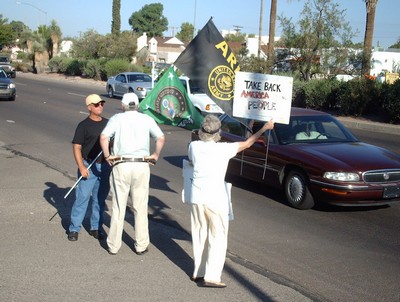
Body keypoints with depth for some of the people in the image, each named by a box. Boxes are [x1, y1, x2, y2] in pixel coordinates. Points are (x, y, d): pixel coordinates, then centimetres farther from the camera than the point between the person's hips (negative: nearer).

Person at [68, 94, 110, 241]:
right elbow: (76, 147, -8)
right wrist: (81, 167, -16)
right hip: (89, 167, -5)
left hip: (105, 167, 5)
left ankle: (96, 228, 21)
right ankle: (74, 229, 5)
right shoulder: (84, 125, -5)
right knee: (82, 198, -4)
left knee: (100, 199, 10)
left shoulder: (107, 123, 9)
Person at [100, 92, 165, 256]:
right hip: (142, 166, 1)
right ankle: (141, 245, 16)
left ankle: (113, 245, 15)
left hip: (121, 165, -1)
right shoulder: (147, 119, 6)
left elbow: (103, 137, -12)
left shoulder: (117, 118, 3)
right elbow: (161, 138, -7)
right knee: (141, 208, 10)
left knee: (118, 208, 8)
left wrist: (107, 156, -1)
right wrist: (155, 155, 5)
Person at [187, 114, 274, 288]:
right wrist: (264, 128, 12)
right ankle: (211, 277, -2)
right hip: (216, 199, -5)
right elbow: (247, 144, 0)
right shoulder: (223, 149, -12)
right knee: (218, 238, 3)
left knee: (199, 235, 16)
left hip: (196, 197, 5)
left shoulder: (194, 146, -1)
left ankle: (198, 273, 22)